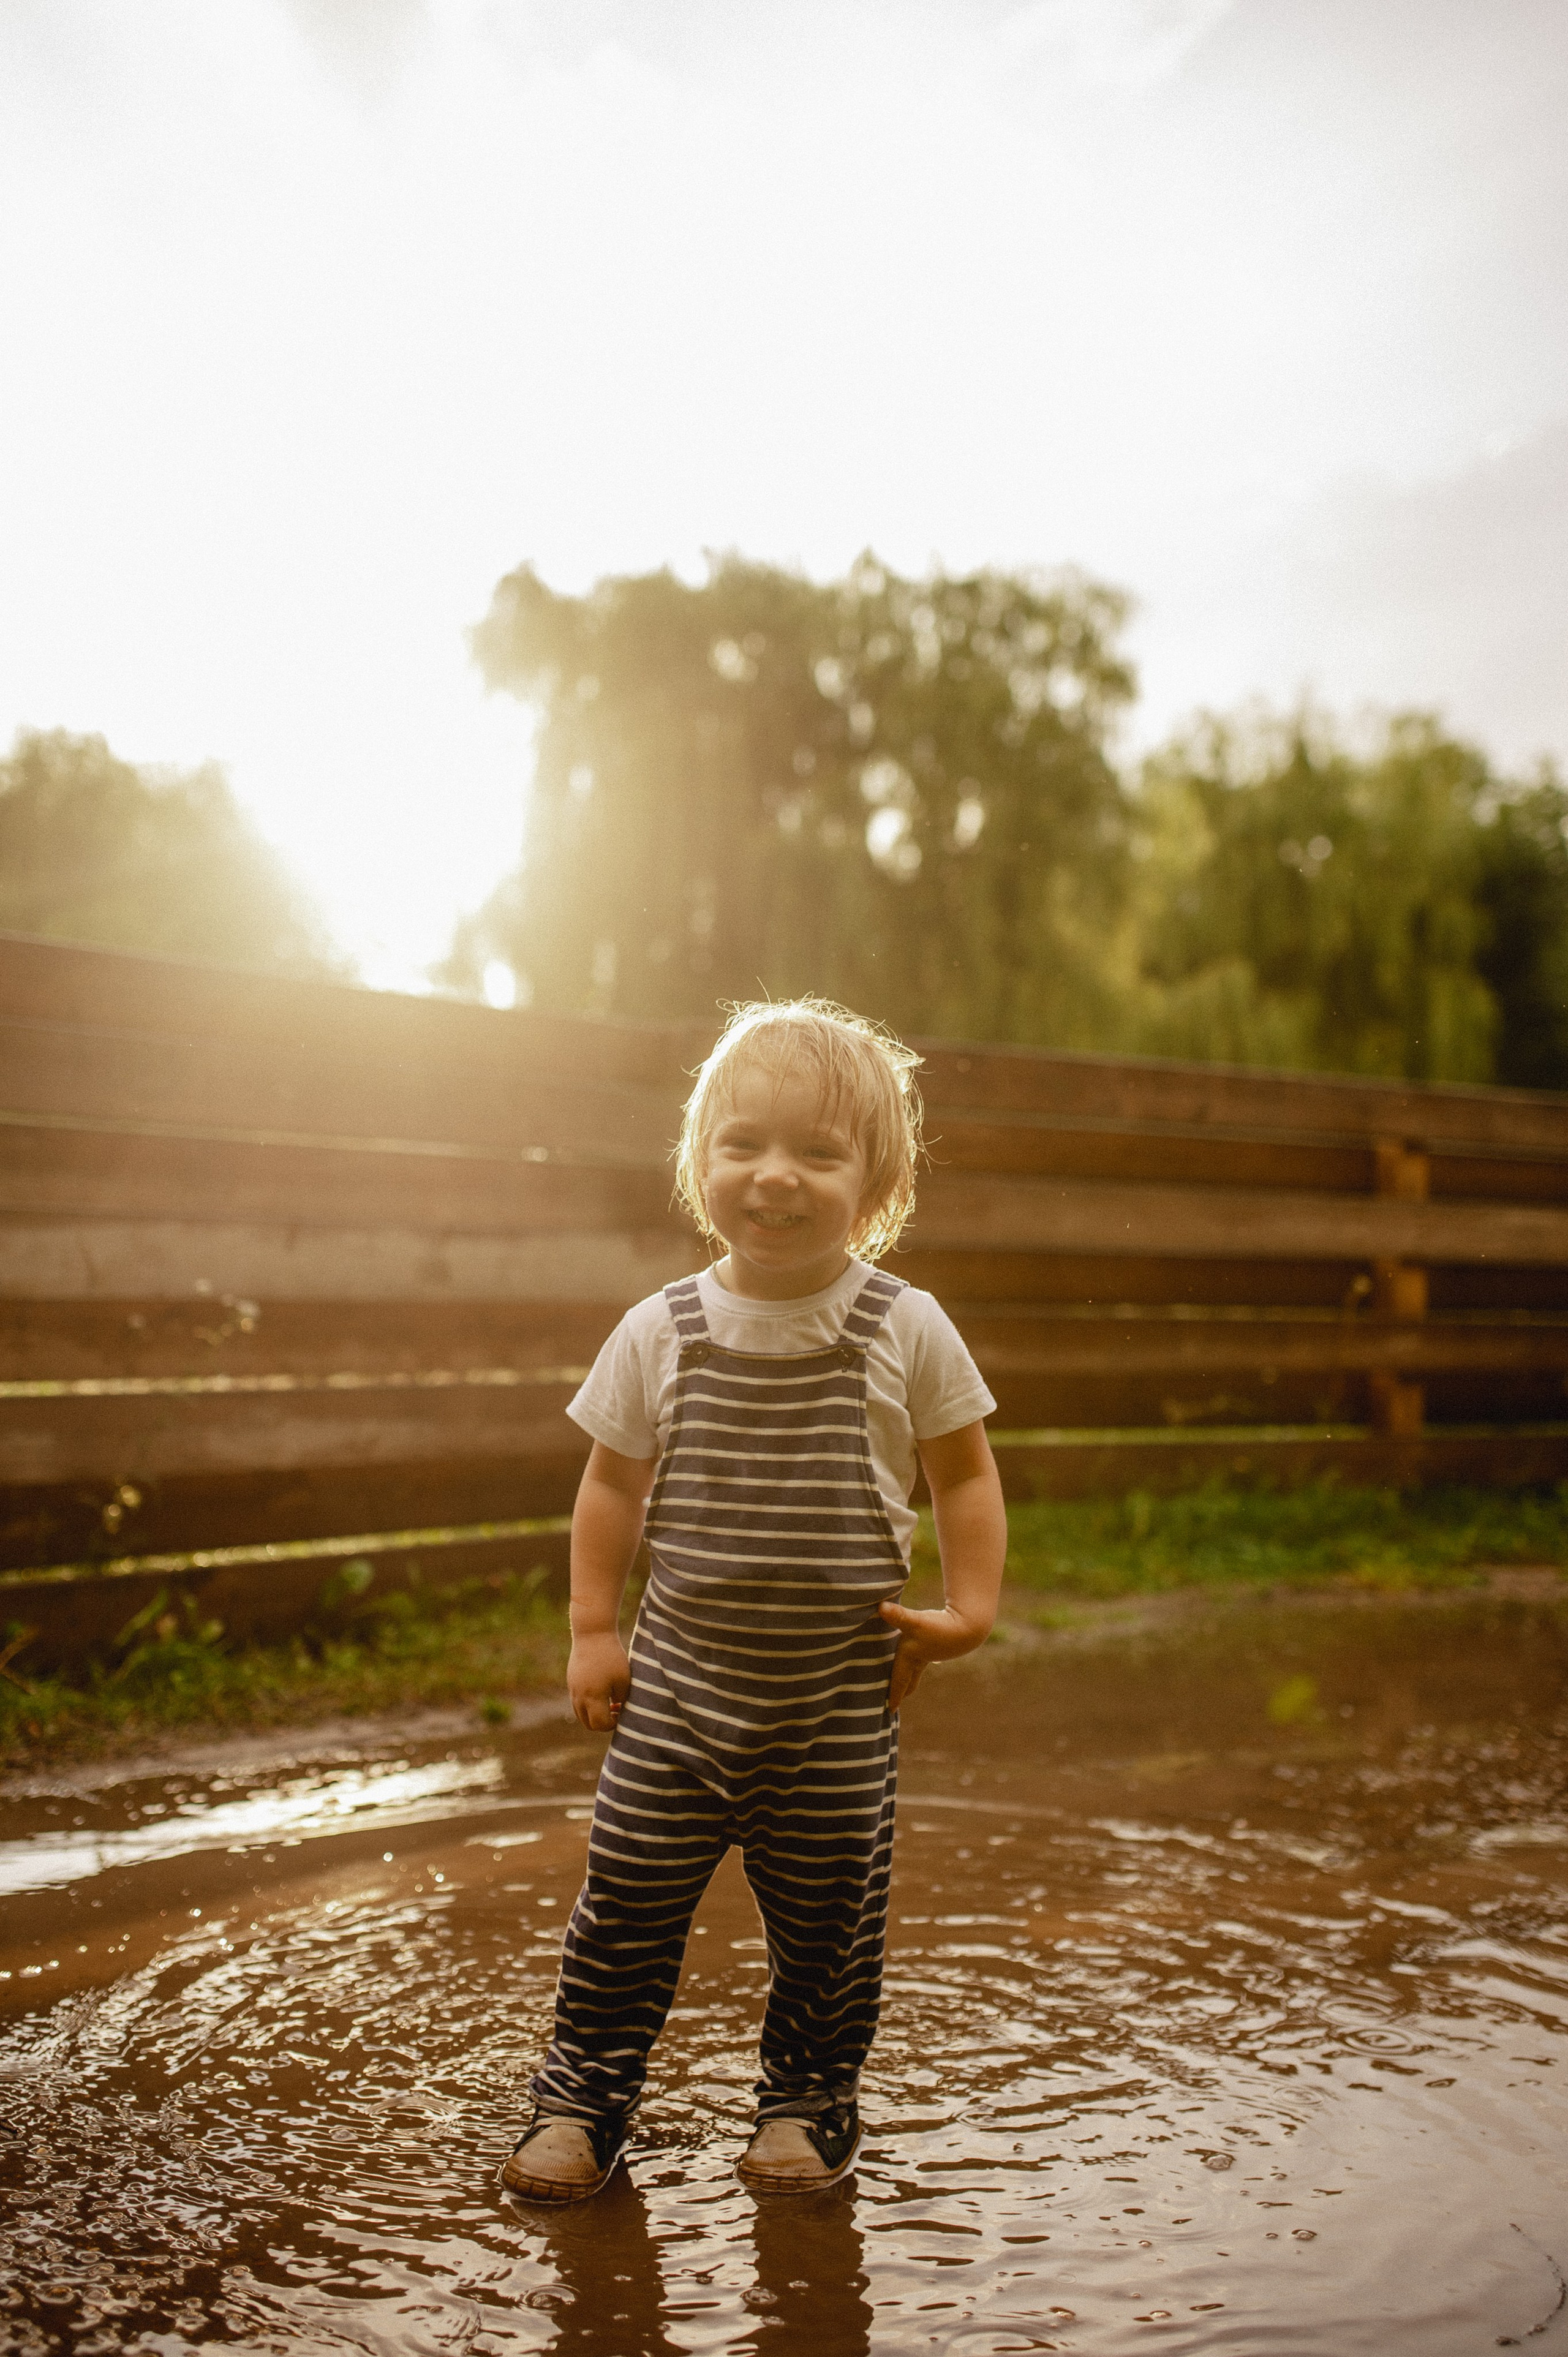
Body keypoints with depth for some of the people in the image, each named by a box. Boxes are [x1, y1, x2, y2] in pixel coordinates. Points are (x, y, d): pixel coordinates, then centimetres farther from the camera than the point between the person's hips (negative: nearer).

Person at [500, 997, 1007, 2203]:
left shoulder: (906, 1330, -8)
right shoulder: (660, 1332, -5)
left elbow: (963, 1472, 3)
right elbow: (614, 1483, 6)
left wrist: (968, 1608, -5)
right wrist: (593, 1631, 3)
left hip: (839, 1703, -1)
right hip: (678, 1688, 1)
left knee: (829, 1921, 11)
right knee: (627, 1899, 6)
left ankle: (808, 2103, 33)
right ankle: (584, 2096, 26)